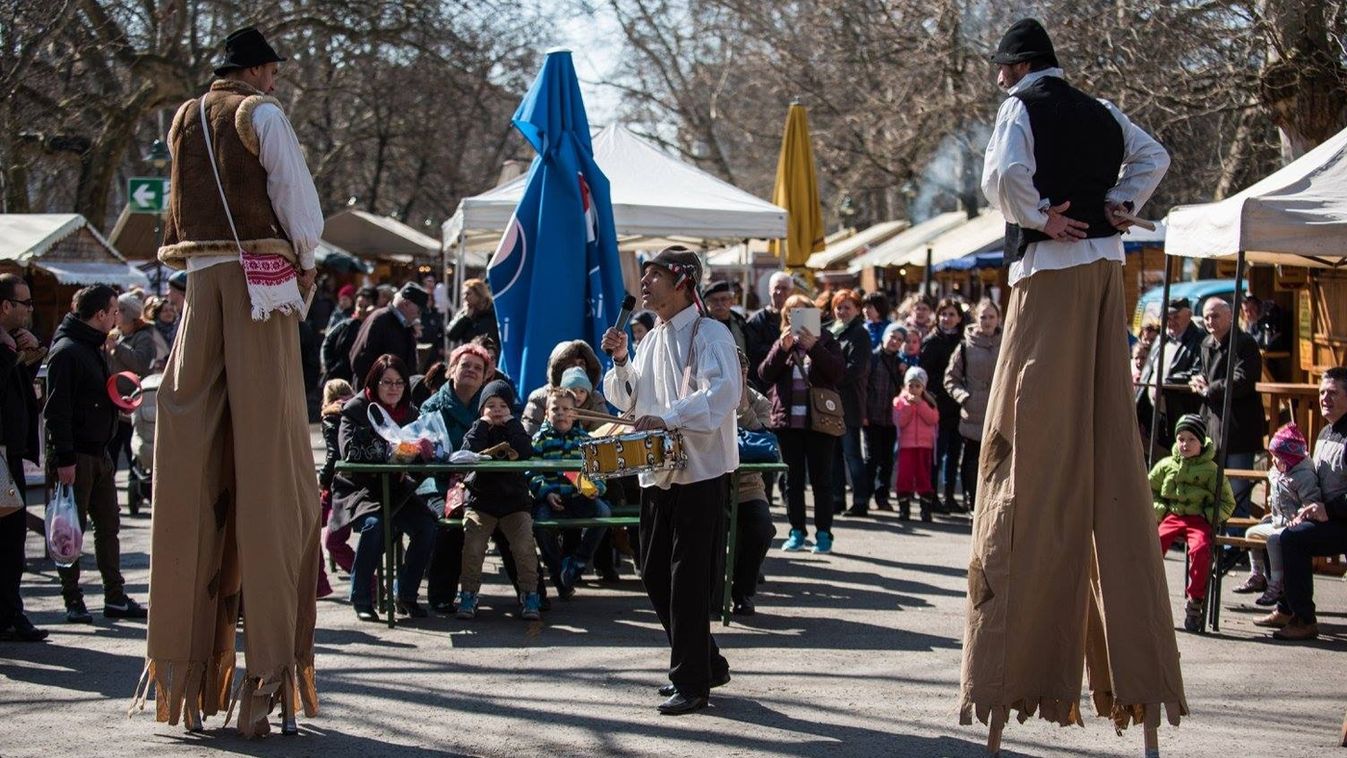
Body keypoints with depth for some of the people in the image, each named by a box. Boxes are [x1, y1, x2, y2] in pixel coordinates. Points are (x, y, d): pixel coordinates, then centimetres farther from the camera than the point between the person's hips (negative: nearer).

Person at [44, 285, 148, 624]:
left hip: (99, 453, 10)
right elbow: (56, 409, -19)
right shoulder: (66, 351, -14)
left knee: (108, 527, 11)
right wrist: (64, 458, -23)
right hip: (76, 456, -10)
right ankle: (73, 602, 3)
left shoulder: (94, 349, 17)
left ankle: (116, 598, 16)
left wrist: (119, 401, 11)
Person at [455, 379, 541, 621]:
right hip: (480, 500, 0)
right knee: (473, 544, -22)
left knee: (524, 544, -20)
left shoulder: (514, 430, 11)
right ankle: (468, 594, -7)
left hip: (513, 500, 0)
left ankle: (529, 595, -7)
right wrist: (483, 424, -6)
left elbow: (526, 453, -12)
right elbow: (468, 452, -12)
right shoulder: (478, 430, 11)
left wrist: (511, 422, -4)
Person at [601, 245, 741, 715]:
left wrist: (667, 418, -34)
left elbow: (722, 393, -25)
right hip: (658, 470, 9)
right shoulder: (653, 340, 16)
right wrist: (620, 362, 4)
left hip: (701, 470, -8)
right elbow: (631, 401, 22)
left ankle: (691, 683, 1)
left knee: (688, 579, -6)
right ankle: (706, 664, 24)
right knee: (655, 575, 10)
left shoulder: (710, 334, -9)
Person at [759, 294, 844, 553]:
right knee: (793, 479, 6)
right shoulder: (781, 344, 13)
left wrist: (814, 347, -18)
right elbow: (765, 373, 1)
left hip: (818, 421, -3)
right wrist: (783, 348, -12)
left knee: (821, 478, -1)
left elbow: (838, 371, -10)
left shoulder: (825, 342, 5)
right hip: (788, 421, 3)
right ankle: (797, 532, 11)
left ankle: (823, 532, 3)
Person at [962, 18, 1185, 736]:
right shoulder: (1101, 114, 15)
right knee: (1110, 448, 8)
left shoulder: (1023, 106, -4)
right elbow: (1153, 157, 25)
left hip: (1049, 273, -6)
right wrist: (1117, 209, 13)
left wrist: (1041, 217, -5)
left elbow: (1002, 177, -20)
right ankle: (1128, 657, 8)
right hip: (1105, 274, 6)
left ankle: (1030, 656, -8)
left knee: (1037, 447, -6)